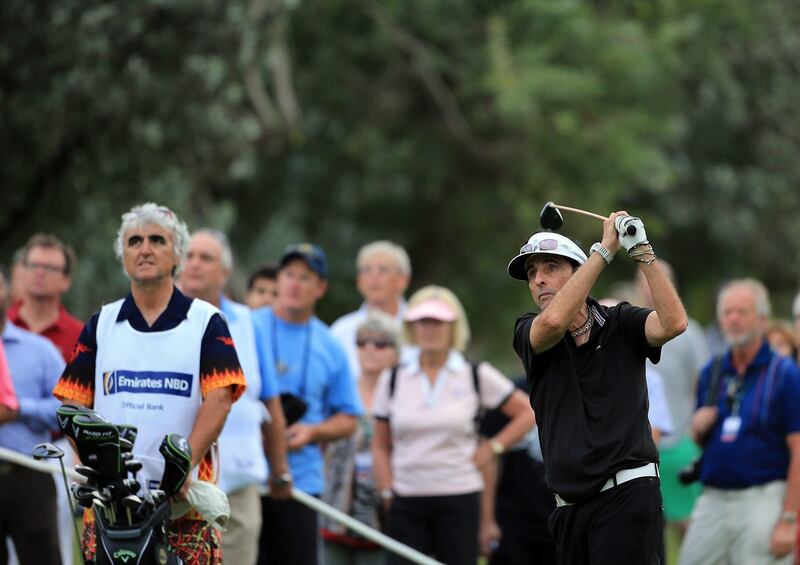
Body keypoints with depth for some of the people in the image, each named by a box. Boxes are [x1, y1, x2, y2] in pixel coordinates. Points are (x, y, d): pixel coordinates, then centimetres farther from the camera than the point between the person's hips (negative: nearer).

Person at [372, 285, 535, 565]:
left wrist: (491, 448, -1)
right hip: (407, 501, 2)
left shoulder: (477, 376, 2)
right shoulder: (393, 380, 8)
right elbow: (381, 447, 12)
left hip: (459, 499, -2)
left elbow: (527, 413, 7)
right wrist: (388, 494, 3)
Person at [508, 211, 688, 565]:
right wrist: (605, 248, -14)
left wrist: (642, 251, -16)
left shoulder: (621, 324, 5)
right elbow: (553, 321, -16)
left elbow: (673, 323, -15)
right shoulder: (528, 333, 8)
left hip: (626, 496, -4)